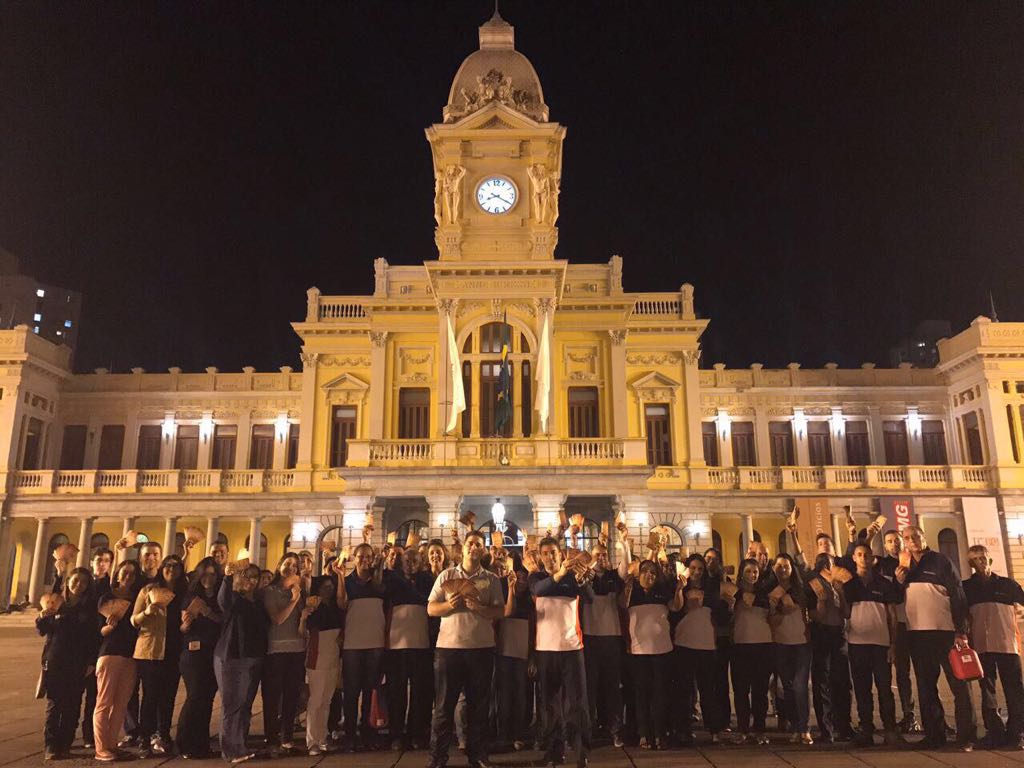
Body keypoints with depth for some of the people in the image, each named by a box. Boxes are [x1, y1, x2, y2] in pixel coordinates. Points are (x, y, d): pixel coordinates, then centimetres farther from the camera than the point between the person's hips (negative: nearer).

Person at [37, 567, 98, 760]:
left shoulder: (90, 607, 1)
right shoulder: (56, 603, 2)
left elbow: (94, 636, 1)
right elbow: (42, 630, 8)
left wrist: (91, 662, -5)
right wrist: (43, 617, -13)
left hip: (78, 664, 0)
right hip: (54, 662, 0)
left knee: (72, 706, 2)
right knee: (54, 704, 0)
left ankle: (65, 745, 11)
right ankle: (51, 746, 6)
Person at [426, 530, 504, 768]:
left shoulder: (491, 579, 6)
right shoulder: (446, 575, 6)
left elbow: (500, 611, 1)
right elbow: (431, 608, 3)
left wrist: (480, 607, -17)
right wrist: (449, 604, -16)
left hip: (481, 647, 1)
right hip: (448, 646, 0)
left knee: (478, 704, 8)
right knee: (444, 704, 4)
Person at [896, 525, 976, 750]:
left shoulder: (940, 561, -1)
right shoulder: (904, 567, 13)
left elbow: (958, 595, -6)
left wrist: (961, 630, -13)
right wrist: (898, 582, -2)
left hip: (944, 631, -5)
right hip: (917, 633, 5)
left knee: (958, 684, -2)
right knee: (926, 686, 9)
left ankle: (966, 736, 5)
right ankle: (934, 735, 17)